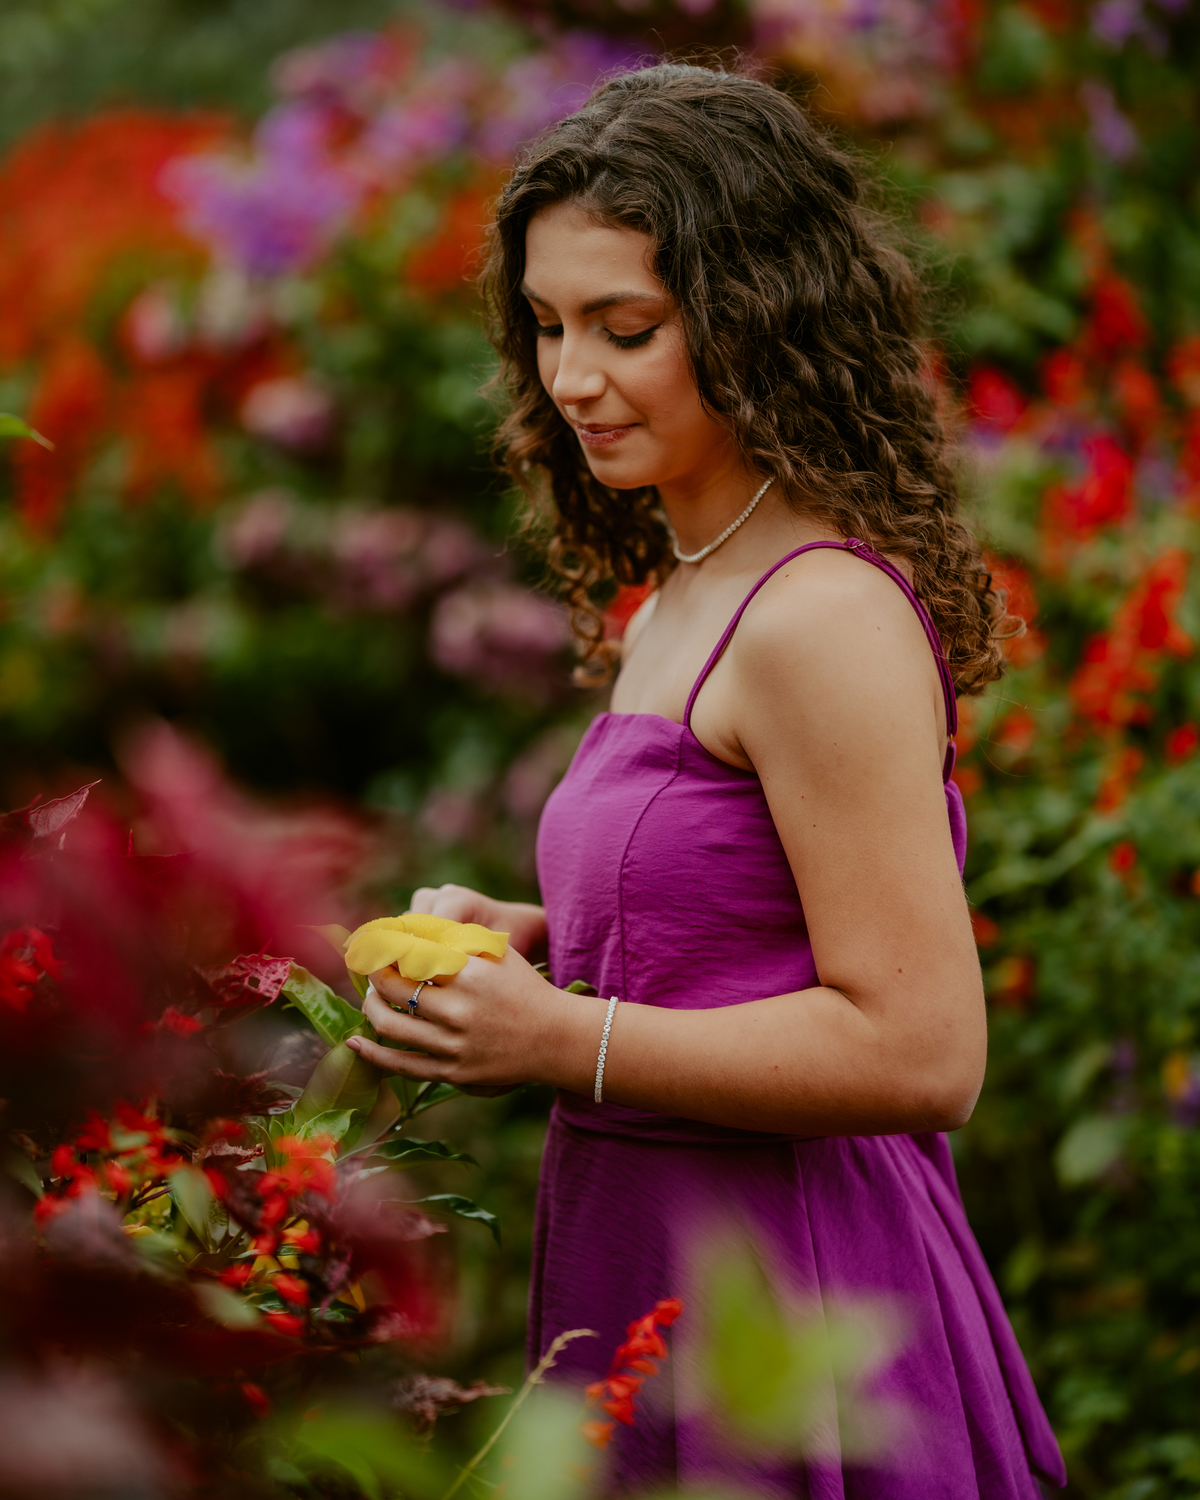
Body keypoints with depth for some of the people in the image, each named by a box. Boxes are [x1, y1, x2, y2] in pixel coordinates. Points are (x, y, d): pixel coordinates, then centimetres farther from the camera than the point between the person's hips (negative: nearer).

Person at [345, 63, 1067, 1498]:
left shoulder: (830, 619, -18)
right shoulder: (678, 596, 11)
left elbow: (919, 1049, -21)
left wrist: (564, 1040, -19)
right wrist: (532, 937, 5)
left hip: (786, 1324, -9)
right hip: (656, 1273, 9)